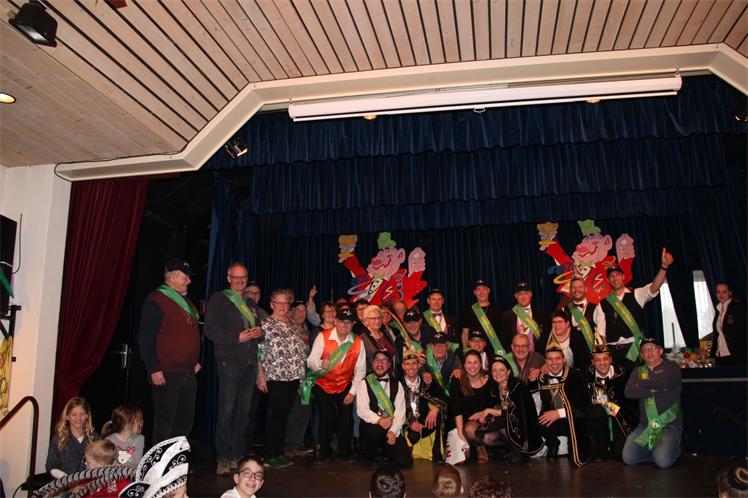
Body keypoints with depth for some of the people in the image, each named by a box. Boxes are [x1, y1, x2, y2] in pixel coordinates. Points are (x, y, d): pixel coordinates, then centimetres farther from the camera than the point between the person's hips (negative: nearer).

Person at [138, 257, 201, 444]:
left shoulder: (185, 301, 17)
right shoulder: (156, 300, -10)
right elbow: (146, 337, -15)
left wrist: (195, 361, 21)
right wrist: (154, 369, -18)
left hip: (188, 372, 8)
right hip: (166, 373, -8)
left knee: (186, 418, 13)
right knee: (165, 419, 0)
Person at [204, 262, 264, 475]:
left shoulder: (251, 304, 21)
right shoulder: (218, 300, 1)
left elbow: (258, 329, 25)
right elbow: (211, 330, -8)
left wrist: (259, 332, 2)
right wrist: (237, 337, -16)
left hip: (250, 363, 6)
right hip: (229, 362, -6)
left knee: (243, 411, 7)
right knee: (226, 410, -8)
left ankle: (237, 455, 16)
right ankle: (223, 459, -1)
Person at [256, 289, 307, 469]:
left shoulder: (292, 324, 14)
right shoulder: (265, 324, -3)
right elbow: (258, 352, -6)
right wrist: (260, 375, -12)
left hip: (293, 376, 6)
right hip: (275, 377, -6)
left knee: (284, 414, 9)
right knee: (279, 413, -7)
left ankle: (279, 453, 19)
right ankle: (271, 456, 3)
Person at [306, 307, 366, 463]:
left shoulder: (358, 342, -5)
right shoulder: (323, 337, -10)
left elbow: (360, 370, -2)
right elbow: (311, 361, -14)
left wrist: (353, 392, -7)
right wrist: (321, 363, -37)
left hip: (345, 387, 2)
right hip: (323, 385, -1)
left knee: (346, 419, -6)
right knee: (326, 417, -13)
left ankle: (344, 453, 15)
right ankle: (324, 453, 6)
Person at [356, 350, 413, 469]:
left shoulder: (397, 385, 10)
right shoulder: (364, 383, 2)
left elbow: (400, 411, 0)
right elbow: (361, 410, -9)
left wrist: (393, 431, -16)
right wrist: (379, 420, -26)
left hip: (392, 429, 3)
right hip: (372, 425, -2)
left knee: (405, 462, -13)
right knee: (375, 430, -38)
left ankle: (386, 449, 20)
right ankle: (371, 456, -4)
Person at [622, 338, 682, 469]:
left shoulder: (671, 367, 2)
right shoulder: (638, 371, 14)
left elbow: (665, 382, -21)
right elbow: (628, 392, -3)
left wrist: (641, 383, -6)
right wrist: (653, 389, -12)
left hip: (669, 425, -4)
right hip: (645, 425, 4)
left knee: (663, 461, -22)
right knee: (628, 458, -11)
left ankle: (674, 448, 9)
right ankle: (655, 450, 14)